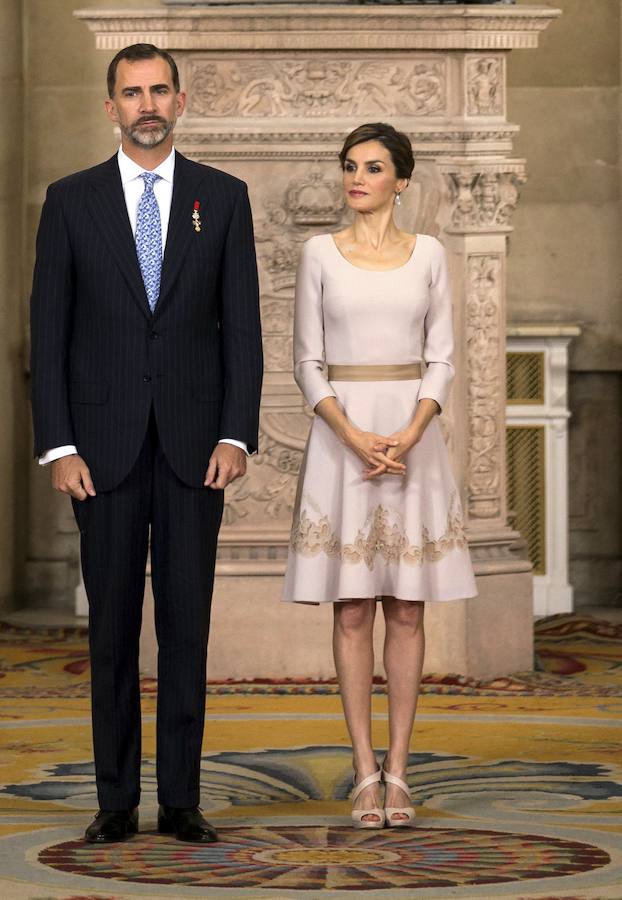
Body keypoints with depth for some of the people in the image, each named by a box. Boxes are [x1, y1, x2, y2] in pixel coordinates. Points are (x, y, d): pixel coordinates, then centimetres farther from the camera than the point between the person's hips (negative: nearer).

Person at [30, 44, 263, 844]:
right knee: (112, 624, 3)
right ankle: (116, 799, 9)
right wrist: (58, 446, -6)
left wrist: (236, 435, -6)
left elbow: (242, 326, 3)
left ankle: (181, 799, 8)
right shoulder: (71, 200, 3)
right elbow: (48, 332, 1)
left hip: (193, 442, 0)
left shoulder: (223, 198, 5)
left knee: (187, 622, 2)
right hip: (104, 442, 0)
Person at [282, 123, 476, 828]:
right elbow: (307, 362, 1)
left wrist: (408, 438, -12)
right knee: (352, 609, 0)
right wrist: (354, 438, -13)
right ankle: (365, 772, 4)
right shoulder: (320, 254, 3)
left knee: (406, 608, 2)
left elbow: (441, 358, 3)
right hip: (340, 437, -1)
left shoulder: (428, 255, 6)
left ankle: (398, 769, 6)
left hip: (411, 435, 1)